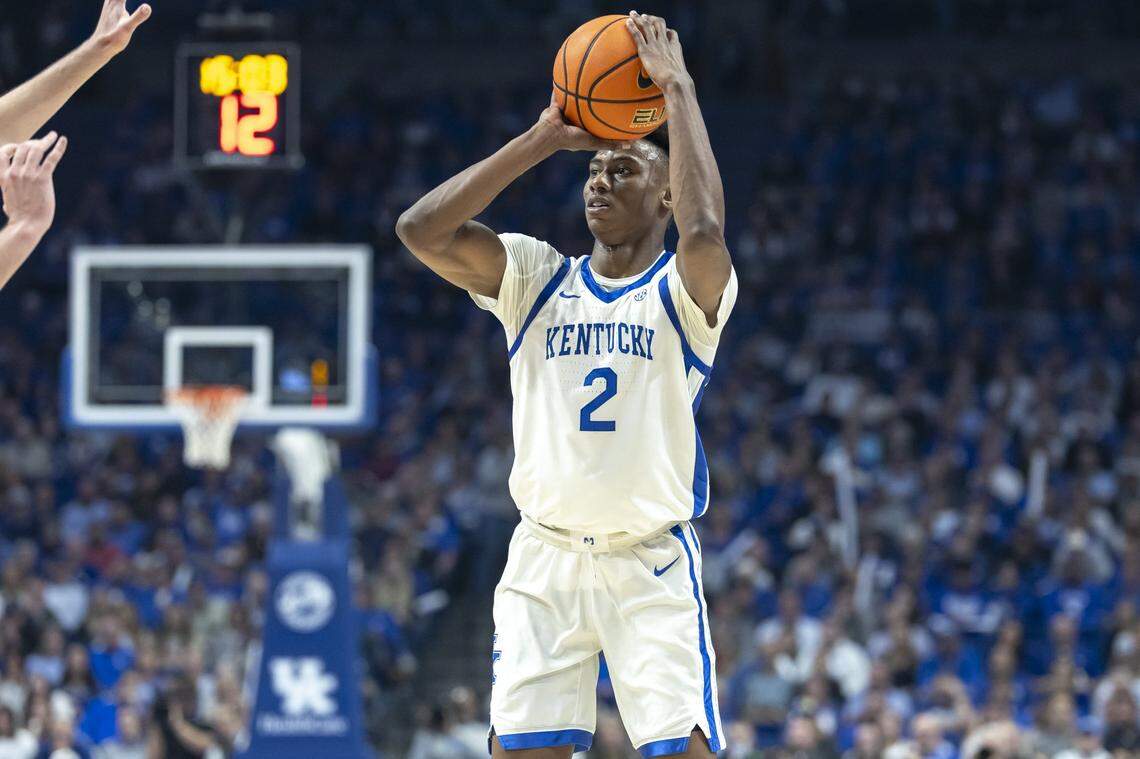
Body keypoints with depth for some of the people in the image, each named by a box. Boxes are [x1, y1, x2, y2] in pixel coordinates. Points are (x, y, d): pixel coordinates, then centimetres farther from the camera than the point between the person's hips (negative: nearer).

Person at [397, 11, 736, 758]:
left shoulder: (685, 290, -2)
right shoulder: (536, 277, 9)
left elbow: (703, 232, -27)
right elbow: (420, 230, -6)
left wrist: (678, 89, -18)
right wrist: (543, 140, -5)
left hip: (652, 562, -3)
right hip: (544, 561, 3)